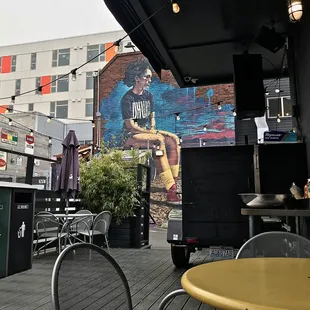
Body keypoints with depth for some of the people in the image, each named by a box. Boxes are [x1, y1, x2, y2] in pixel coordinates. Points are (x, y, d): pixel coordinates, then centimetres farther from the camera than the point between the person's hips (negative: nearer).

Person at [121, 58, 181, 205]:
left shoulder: (149, 96, 12)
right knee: (159, 140, -32)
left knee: (173, 139, -17)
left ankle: (174, 181, -21)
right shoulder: (127, 99, -9)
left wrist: (153, 128, -2)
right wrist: (148, 132, -15)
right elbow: (130, 124, -14)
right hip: (132, 135, -7)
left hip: (148, 131, 7)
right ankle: (170, 191, -35)